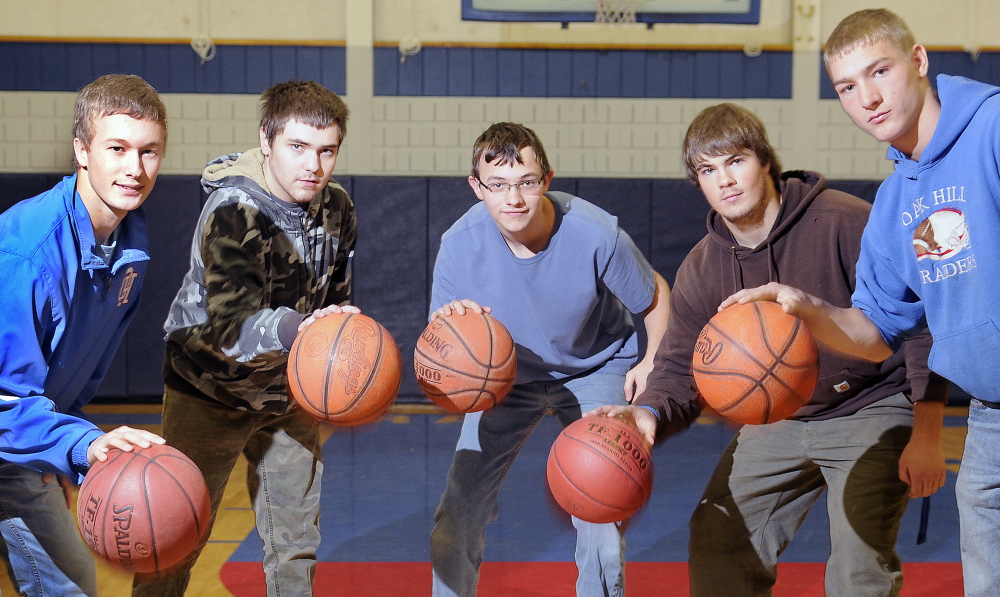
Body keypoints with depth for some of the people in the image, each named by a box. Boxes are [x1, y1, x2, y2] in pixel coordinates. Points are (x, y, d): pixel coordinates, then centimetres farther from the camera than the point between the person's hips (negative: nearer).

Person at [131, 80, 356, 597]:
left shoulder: (337, 209, -4)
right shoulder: (233, 212, -25)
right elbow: (233, 324, -37)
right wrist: (297, 328, -55)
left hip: (289, 393, 5)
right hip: (212, 388, -5)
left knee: (295, 541, 12)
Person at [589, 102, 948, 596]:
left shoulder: (847, 224, -20)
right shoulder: (700, 271, -4)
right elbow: (680, 368, -2)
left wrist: (926, 437, -19)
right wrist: (649, 413, -27)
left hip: (873, 412, -5)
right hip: (779, 422, 6)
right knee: (715, 541, 4)